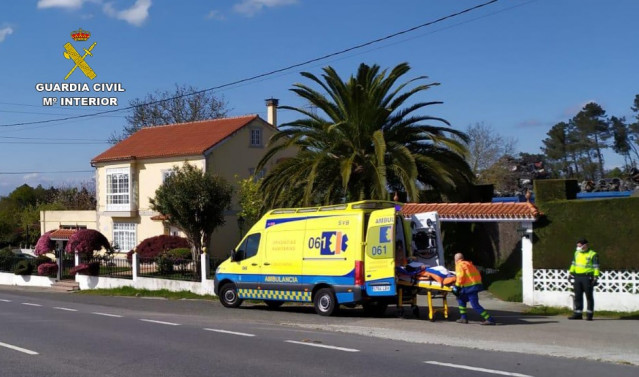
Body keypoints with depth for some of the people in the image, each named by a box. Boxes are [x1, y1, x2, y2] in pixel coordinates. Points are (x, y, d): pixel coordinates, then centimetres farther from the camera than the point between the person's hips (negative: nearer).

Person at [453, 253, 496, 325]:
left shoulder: (459, 265, -1)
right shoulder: (469, 264, 23)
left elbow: (460, 276, -15)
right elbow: (477, 274, 22)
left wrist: (457, 286, -12)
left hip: (470, 287, -9)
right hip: (476, 284, 10)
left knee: (475, 305, -11)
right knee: (461, 299, 22)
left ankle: (490, 319, -16)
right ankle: (463, 318, 19)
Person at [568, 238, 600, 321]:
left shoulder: (593, 254, -6)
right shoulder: (577, 253, 13)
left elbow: (596, 267, -8)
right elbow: (573, 264, 21)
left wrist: (595, 278, -14)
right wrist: (571, 273, 15)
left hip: (587, 278, -6)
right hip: (577, 277, 6)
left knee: (589, 296, 0)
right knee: (578, 296, 6)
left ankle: (589, 314, 4)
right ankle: (578, 314, 11)